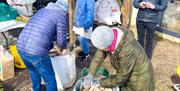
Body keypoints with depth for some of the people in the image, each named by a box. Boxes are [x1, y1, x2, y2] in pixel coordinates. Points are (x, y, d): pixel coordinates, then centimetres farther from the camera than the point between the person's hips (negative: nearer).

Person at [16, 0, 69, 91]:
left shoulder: (42, 10, 22)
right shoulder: (61, 16, -1)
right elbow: (61, 41, 0)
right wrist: (64, 47, 23)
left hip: (21, 47, 8)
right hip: (37, 52, -7)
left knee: (34, 72, 33)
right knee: (50, 78, 15)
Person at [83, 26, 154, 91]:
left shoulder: (127, 52, -40)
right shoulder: (110, 35, -19)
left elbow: (120, 79, -27)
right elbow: (99, 54, -8)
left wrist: (100, 83, -15)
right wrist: (90, 74, -13)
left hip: (139, 80, -6)